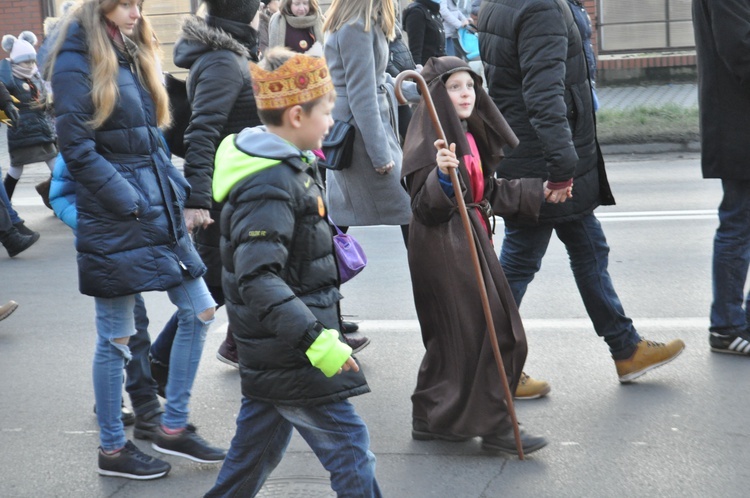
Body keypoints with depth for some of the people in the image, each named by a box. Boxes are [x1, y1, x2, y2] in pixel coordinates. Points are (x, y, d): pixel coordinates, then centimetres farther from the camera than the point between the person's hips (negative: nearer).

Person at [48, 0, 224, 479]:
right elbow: (78, 149, -15)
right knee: (117, 337, 2)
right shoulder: (77, 63, -10)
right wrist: (129, 201, -17)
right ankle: (113, 448, 16)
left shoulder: (133, 56, 14)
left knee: (200, 311, 8)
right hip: (114, 221, -8)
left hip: (157, 213, 8)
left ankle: (174, 426, 20)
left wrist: (178, 189, 6)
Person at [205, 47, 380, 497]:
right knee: (349, 445, -4)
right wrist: (315, 340, -35)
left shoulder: (287, 168, 11)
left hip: (273, 353, 10)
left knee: (258, 446, 18)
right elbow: (257, 279, -31)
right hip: (290, 355, -10)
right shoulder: (268, 187, -22)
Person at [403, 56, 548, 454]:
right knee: (485, 334, -7)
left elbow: (488, 193, 20)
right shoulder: (430, 140, -16)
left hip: (470, 242, 9)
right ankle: (493, 426, 1)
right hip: (443, 248, -9)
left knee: (451, 338, 15)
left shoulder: (471, 135, 11)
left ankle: (431, 418, 25)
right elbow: (424, 208, -22)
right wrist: (442, 176, -40)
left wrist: (540, 194, 23)